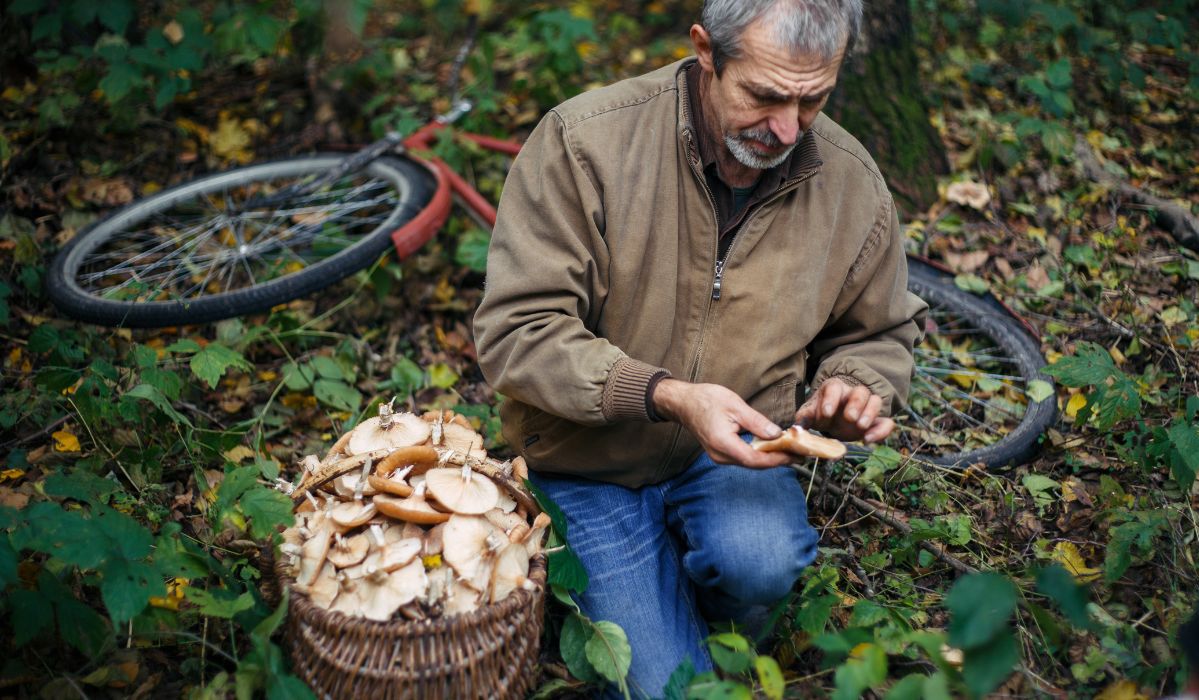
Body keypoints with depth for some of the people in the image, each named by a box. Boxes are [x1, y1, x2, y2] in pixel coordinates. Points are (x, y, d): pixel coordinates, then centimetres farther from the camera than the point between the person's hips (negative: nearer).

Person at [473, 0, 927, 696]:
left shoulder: (854, 185, -6)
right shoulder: (584, 140, -19)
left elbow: (879, 334, 12)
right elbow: (518, 331, -20)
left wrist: (854, 386, -12)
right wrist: (668, 396, -31)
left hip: (731, 453, 3)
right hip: (592, 472, -2)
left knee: (761, 560, -31)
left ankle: (707, 613, 7)